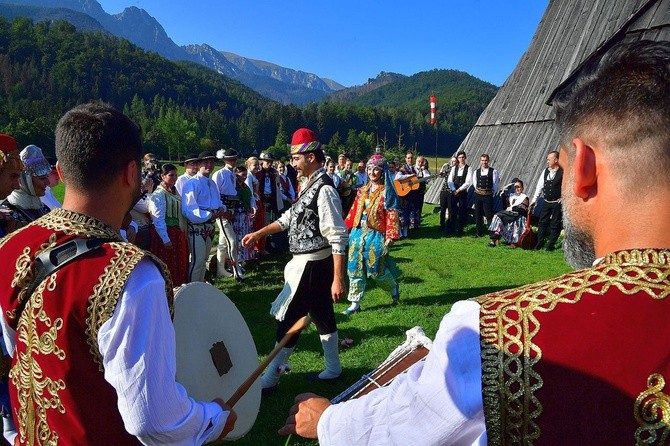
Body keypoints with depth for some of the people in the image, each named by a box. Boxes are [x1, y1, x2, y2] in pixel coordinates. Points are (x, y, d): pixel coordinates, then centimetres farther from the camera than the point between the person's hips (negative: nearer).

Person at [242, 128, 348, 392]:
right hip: (312, 264, 9)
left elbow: (338, 238, -24)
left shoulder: (325, 190, -21)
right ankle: (332, 370, 33)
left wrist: (338, 279, -26)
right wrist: (259, 234, 16)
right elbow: (289, 218, 19)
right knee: (322, 317, 18)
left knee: (288, 321, 1)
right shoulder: (310, 185, 9)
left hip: (311, 266, -9)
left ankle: (269, 379, 16)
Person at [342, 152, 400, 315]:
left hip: (375, 236, -5)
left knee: (376, 270, 2)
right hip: (358, 233, 6)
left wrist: (390, 236, -18)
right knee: (355, 269, 6)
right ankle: (355, 303, 15)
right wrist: (346, 227, 9)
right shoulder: (362, 191, 11)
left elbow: (392, 215, -11)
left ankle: (393, 287, 33)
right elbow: (354, 211, 12)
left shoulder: (387, 192, -6)